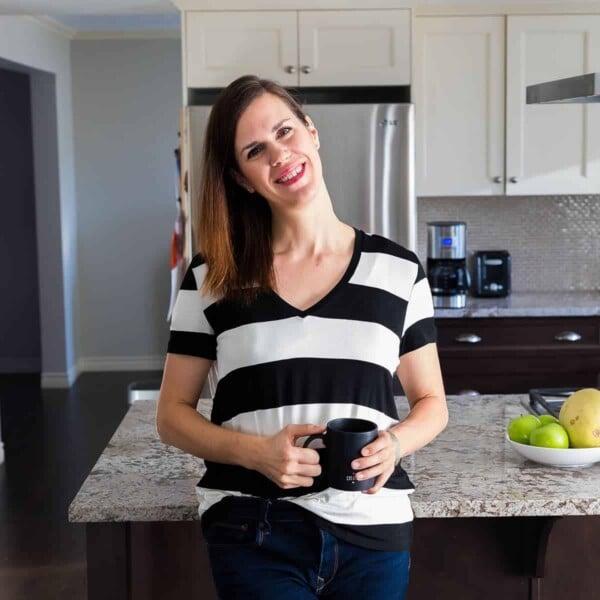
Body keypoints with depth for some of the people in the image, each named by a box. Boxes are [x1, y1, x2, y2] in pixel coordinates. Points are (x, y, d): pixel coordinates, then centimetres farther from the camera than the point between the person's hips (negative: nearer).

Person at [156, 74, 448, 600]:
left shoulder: (398, 270, 1)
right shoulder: (212, 277, -1)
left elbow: (432, 403, 9)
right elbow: (173, 414, 3)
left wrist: (394, 444, -13)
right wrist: (256, 452, -15)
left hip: (374, 531, 2)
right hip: (254, 535, -1)